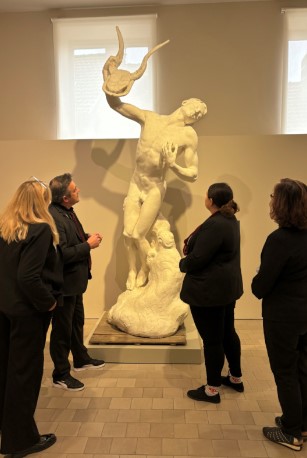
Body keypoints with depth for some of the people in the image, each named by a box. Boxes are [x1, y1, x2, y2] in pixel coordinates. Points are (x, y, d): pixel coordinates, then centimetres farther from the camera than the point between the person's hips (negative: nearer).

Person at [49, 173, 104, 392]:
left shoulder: (67, 210, 3)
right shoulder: (53, 217, -27)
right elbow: (62, 254, -30)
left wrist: (88, 237, -1)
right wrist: (88, 245, -22)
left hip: (75, 279, 10)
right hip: (64, 283, -10)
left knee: (77, 321, 25)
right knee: (62, 329, 7)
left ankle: (81, 359, 46)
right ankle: (61, 375, 26)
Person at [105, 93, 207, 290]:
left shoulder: (189, 135, -12)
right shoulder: (149, 118, -4)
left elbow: (193, 174, -12)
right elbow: (115, 104, 2)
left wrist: (173, 165, -29)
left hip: (155, 189, -4)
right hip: (135, 183, 4)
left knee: (138, 235, -2)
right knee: (128, 233, 4)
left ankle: (146, 270, 28)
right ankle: (132, 271, 30)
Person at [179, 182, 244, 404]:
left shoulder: (214, 225, -24)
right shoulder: (230, 220, 8)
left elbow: (197, 259, -24)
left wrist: (183, 263, -3)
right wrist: (191, 245, 1)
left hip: (209, 290, -10)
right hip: (228, 286, 10)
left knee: (212, 339, 3)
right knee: (228, 333, 22)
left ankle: (212, 389, 20)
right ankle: (236, 378, 38)